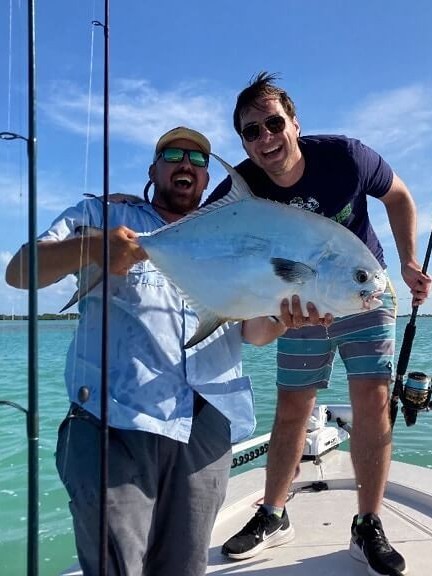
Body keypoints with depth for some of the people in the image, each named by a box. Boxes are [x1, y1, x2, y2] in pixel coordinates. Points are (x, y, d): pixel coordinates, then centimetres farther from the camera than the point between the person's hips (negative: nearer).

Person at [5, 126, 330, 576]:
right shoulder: (102, 216, 11)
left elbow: (253, 331, 12)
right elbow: (19, 272, 0)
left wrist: (285, 315, -12)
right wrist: (90, 248, -20)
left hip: (207, 429, 4)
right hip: (115, 421, -3)